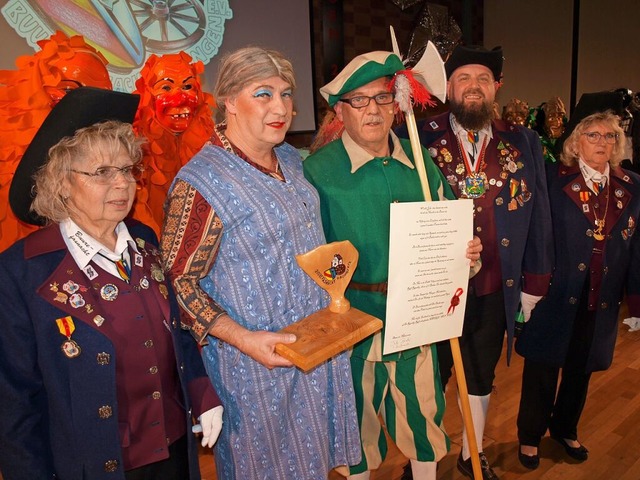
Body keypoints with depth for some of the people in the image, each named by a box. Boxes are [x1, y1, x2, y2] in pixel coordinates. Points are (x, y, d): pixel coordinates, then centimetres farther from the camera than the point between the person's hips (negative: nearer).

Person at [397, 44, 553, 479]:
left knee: (482, 378, 22)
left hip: (495, 292, 3)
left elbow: (539, 217, 4)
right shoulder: (419, 138, -7)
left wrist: (534, 283, 4)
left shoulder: (524, 143, 2)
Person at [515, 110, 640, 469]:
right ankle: (530, 436, 31)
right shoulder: (554, 179, -7)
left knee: (581, 370, 19)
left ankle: (565, 429, 43)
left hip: (601, 304, 4)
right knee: (542, 370, 10)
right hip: (555, 298, -4)